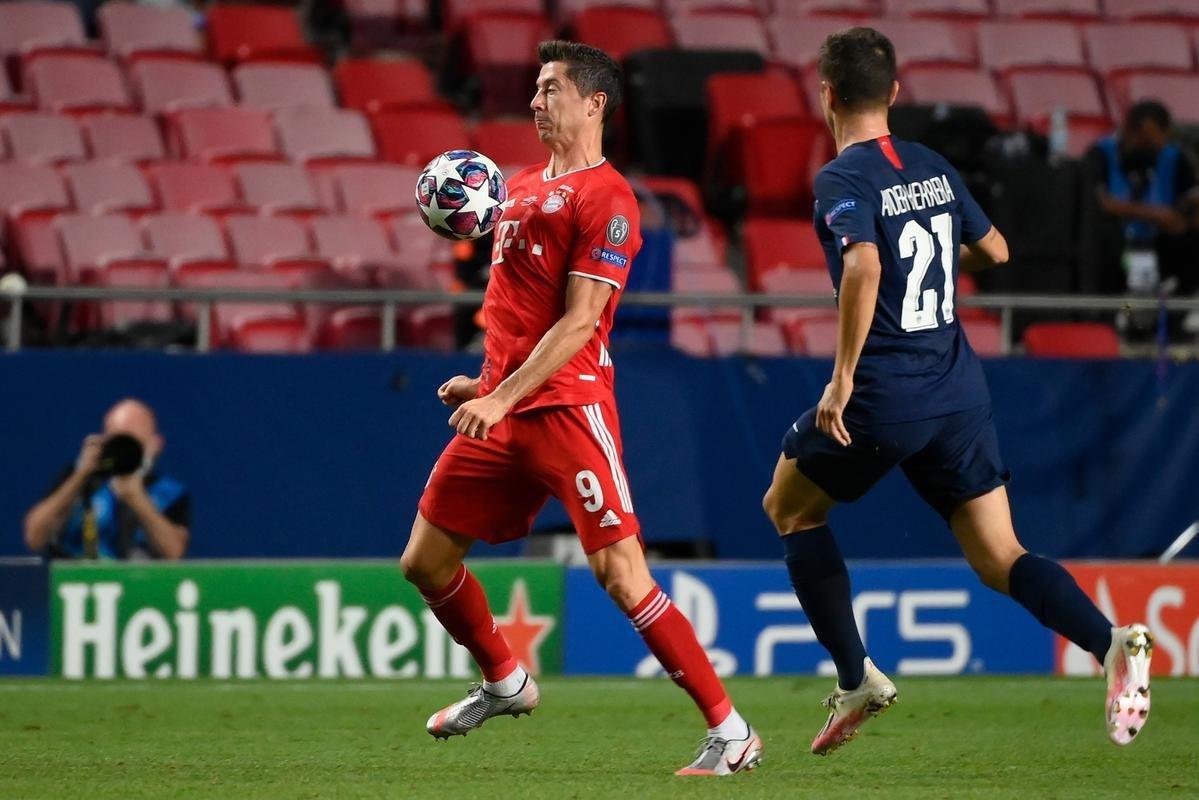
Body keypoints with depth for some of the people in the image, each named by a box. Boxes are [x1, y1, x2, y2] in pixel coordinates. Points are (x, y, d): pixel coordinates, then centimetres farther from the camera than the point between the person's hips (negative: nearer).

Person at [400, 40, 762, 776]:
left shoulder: (606, 199, -9)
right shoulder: (524, 186, 18)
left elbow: (579, 322, -15)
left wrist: (504, 397, -20)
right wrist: (483, 381, 17)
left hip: (568, 406, -9)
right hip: (503, 407, 9)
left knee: (622, 574, -17)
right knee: (426, 560, 12)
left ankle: (731, 733, -12)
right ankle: (506, 684, 35)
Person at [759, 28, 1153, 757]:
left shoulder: (843, 180, -10)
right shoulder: (934, 168, 10)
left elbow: (863, 267, -28)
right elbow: (994, 250, 23)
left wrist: (843, 377, -23)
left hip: (880, 397, -6)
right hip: (959, 392, 6)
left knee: (789, 506, 20)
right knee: (999, 559, 5)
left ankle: (856, 679, 15)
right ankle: (1111, 641, -22)